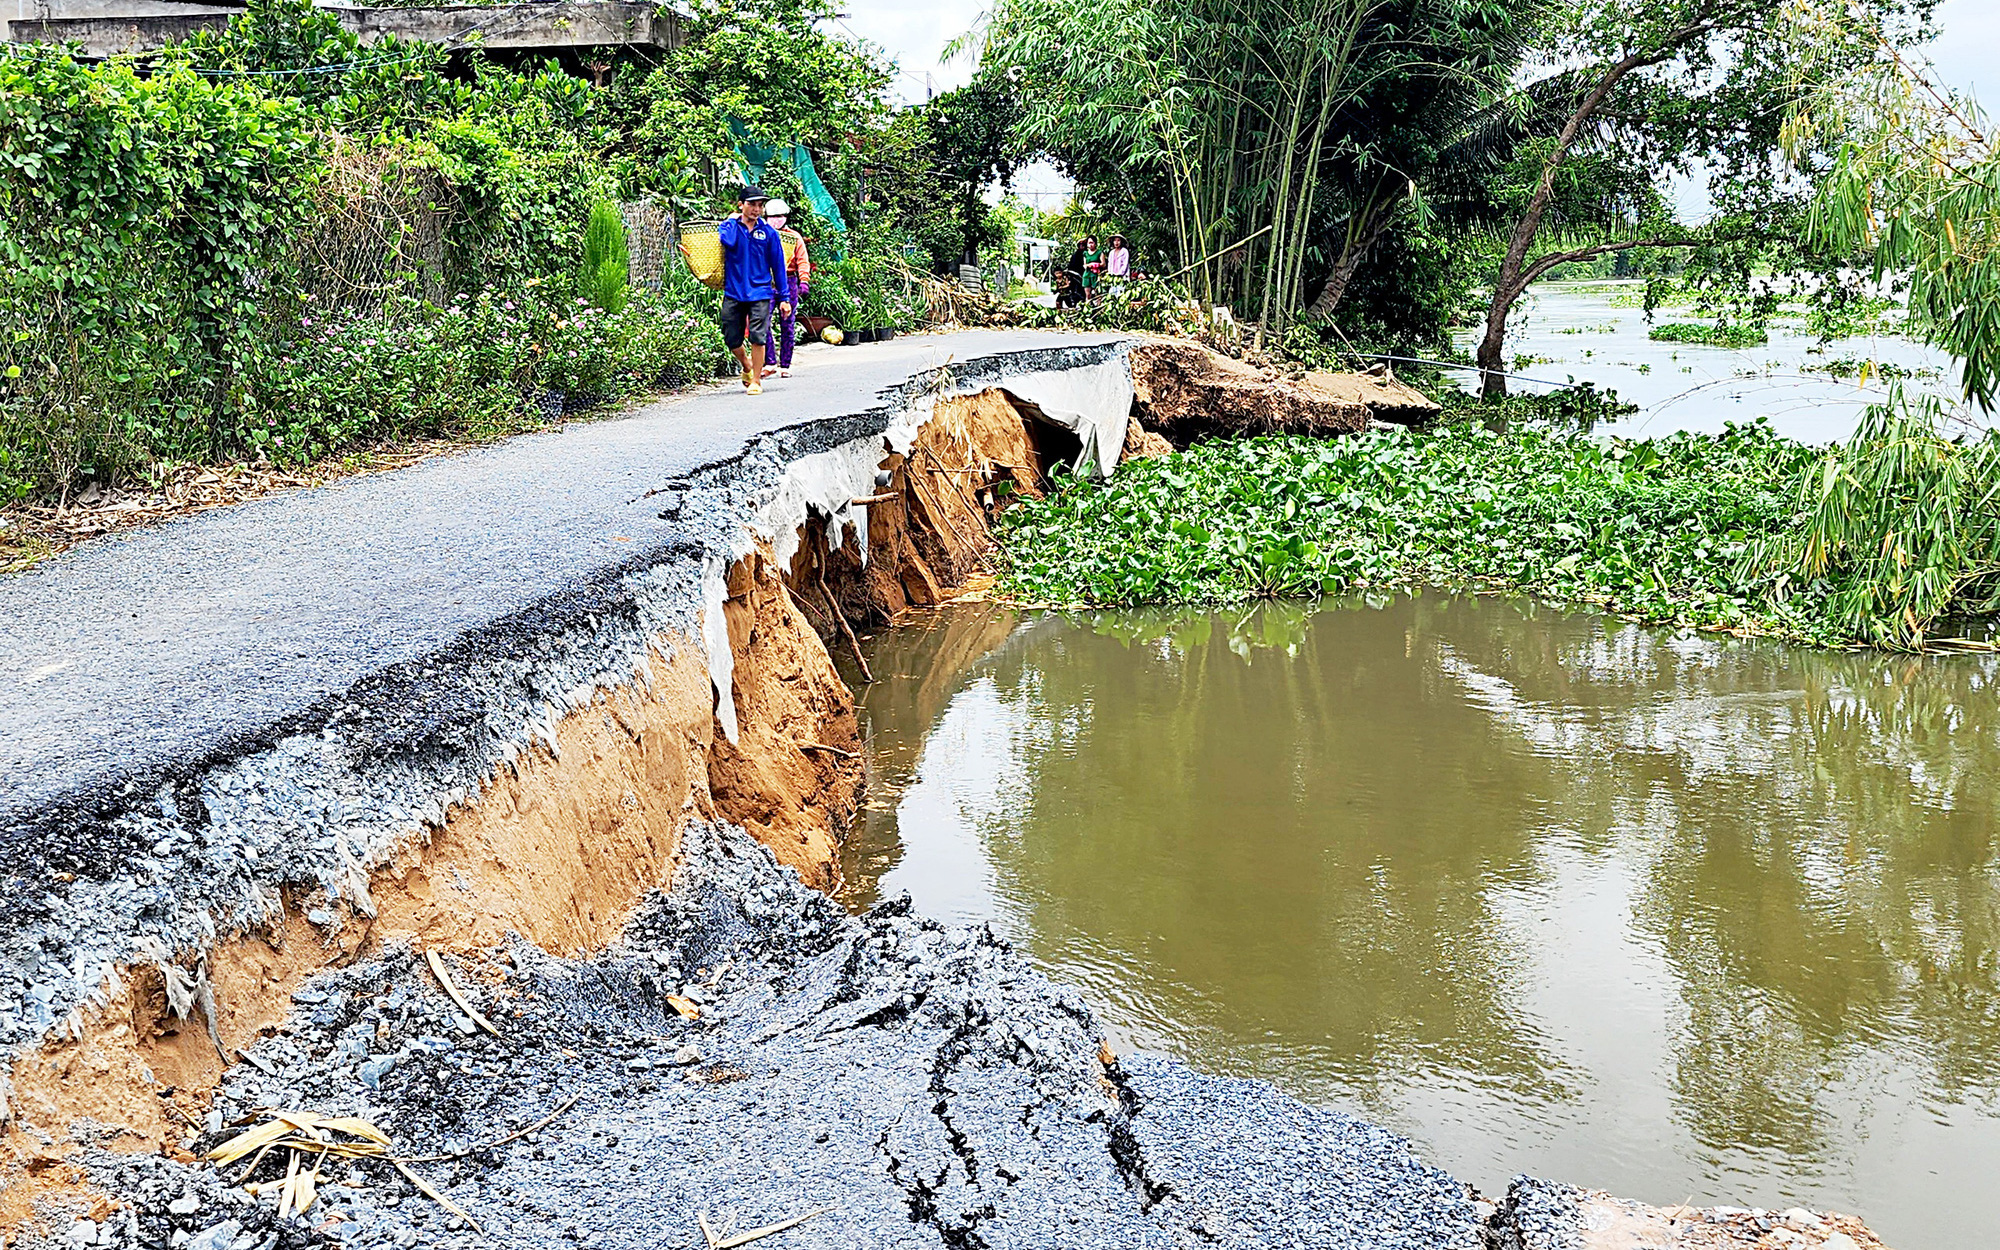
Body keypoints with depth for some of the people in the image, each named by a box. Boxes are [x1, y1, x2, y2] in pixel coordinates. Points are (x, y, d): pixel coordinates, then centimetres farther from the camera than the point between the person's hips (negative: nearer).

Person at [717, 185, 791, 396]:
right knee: (732, 340, 4)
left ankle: (756, 381, 4)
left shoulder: (769, 232, 5)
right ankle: (747, 367, 33)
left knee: (757, 338, -9)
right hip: (733, 293, 1)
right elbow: (727, 242, -19)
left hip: (760, 293, -1)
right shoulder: (729, 226, 5)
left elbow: (778, 266, 8)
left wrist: (783, 298, 5)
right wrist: (733, 220, -3)